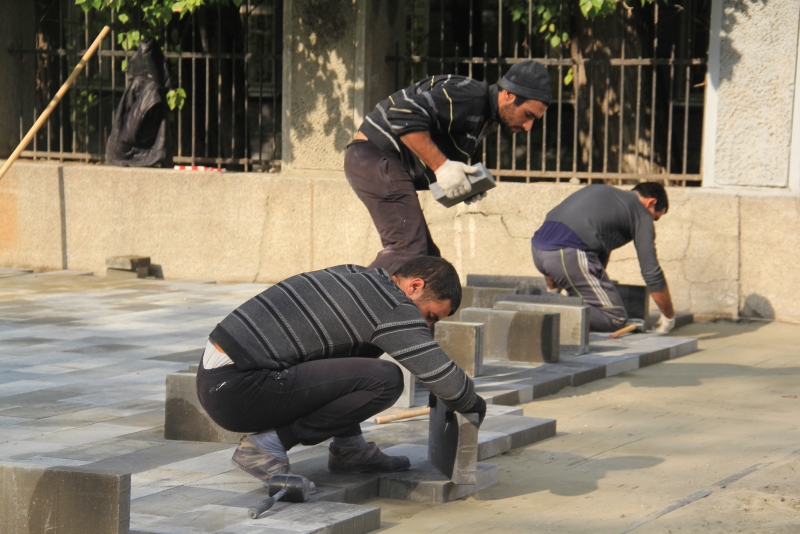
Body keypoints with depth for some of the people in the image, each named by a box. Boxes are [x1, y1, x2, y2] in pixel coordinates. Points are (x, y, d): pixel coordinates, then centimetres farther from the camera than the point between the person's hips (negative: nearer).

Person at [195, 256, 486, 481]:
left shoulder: (355, 276, 19)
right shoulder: (394, 308, -9)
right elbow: (446, 379, -10)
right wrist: (472, 403, 12)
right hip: (236, 391, -10)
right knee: (385, 379, -16)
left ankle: (348, 448, 18)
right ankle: (267, 446, -10)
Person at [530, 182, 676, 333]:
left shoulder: (601, 191, 31)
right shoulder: (641, 214, 10)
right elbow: (651, 272, 6)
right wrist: (669, 316, 17)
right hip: (569, 255, -8)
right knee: (615, 318, -1)